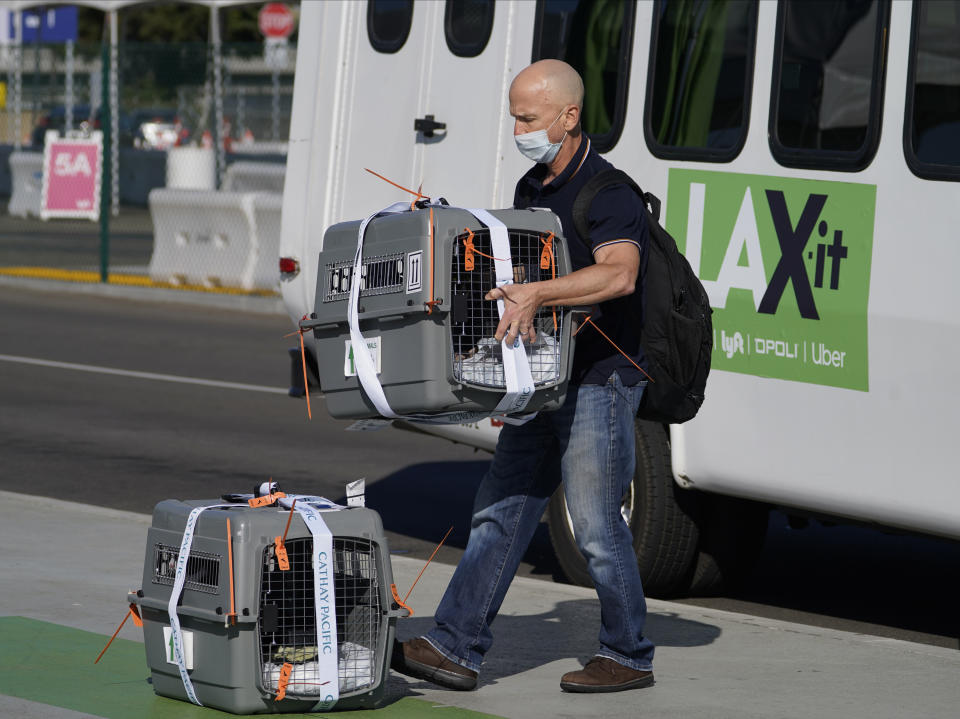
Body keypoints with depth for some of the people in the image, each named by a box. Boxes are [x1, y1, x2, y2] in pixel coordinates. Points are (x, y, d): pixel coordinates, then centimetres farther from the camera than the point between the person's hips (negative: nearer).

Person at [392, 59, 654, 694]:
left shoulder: (608, 192, -15)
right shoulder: (531, 189, 13)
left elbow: (619, 274, -34)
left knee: (596, 527, -4)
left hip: (600, 380, -9)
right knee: (499, 515, 5)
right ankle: (456, 649, 6)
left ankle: (629, 657, 10)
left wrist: (535, 295, -45)